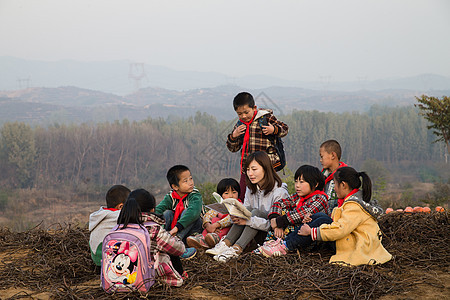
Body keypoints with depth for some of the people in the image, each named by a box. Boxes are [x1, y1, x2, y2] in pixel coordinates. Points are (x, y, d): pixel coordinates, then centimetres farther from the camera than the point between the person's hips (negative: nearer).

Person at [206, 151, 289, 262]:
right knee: (248, 210, -18)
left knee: (256, 212, -26)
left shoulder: (279, 192, -16)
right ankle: (225, 244, -30)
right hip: (257, 236, 6)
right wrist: (236, 217, -19)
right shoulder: (251, 189, 6)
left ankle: (236, 249, -39)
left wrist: (248, 221, -31)